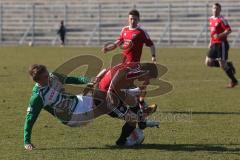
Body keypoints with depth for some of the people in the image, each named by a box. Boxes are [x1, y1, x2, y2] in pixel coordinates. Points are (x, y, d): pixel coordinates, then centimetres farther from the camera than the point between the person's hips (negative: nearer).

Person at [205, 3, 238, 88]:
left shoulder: (221, 19, -13)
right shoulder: (211, 19, 12)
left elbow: (229, 30, -18)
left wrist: (220, 35, -29)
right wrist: (211, 42, 21)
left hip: (222, 44, -8)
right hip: (214, 44, 8)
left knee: (222, 64, -7)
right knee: (208, 62, 2)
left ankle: (234, 81, 9)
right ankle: (228, 65, 17)